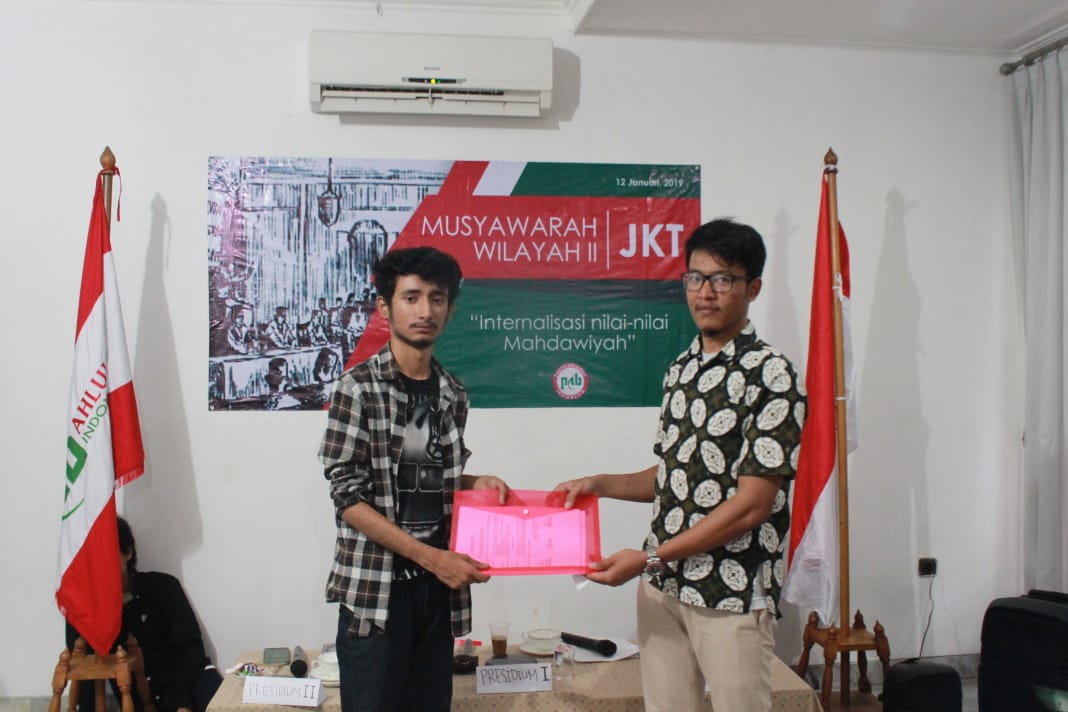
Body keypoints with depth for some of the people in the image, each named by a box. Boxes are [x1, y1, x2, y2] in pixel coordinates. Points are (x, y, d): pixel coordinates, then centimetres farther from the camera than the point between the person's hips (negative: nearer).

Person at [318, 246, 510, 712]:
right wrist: (431, 557, -18)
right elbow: (349, 496, -13)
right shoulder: (359, 387, -9)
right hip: (374, 587, -5)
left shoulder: (452, 394, 7)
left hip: (437, 586, 5)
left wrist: (476, 483, -3)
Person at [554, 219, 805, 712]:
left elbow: (752, 505, -17)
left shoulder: (770, 375, -12)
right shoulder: (681, 369, 9)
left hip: (733, 594, -6)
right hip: (662, 585, 6)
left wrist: (650, 559, -16)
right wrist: (600, 484, 3)